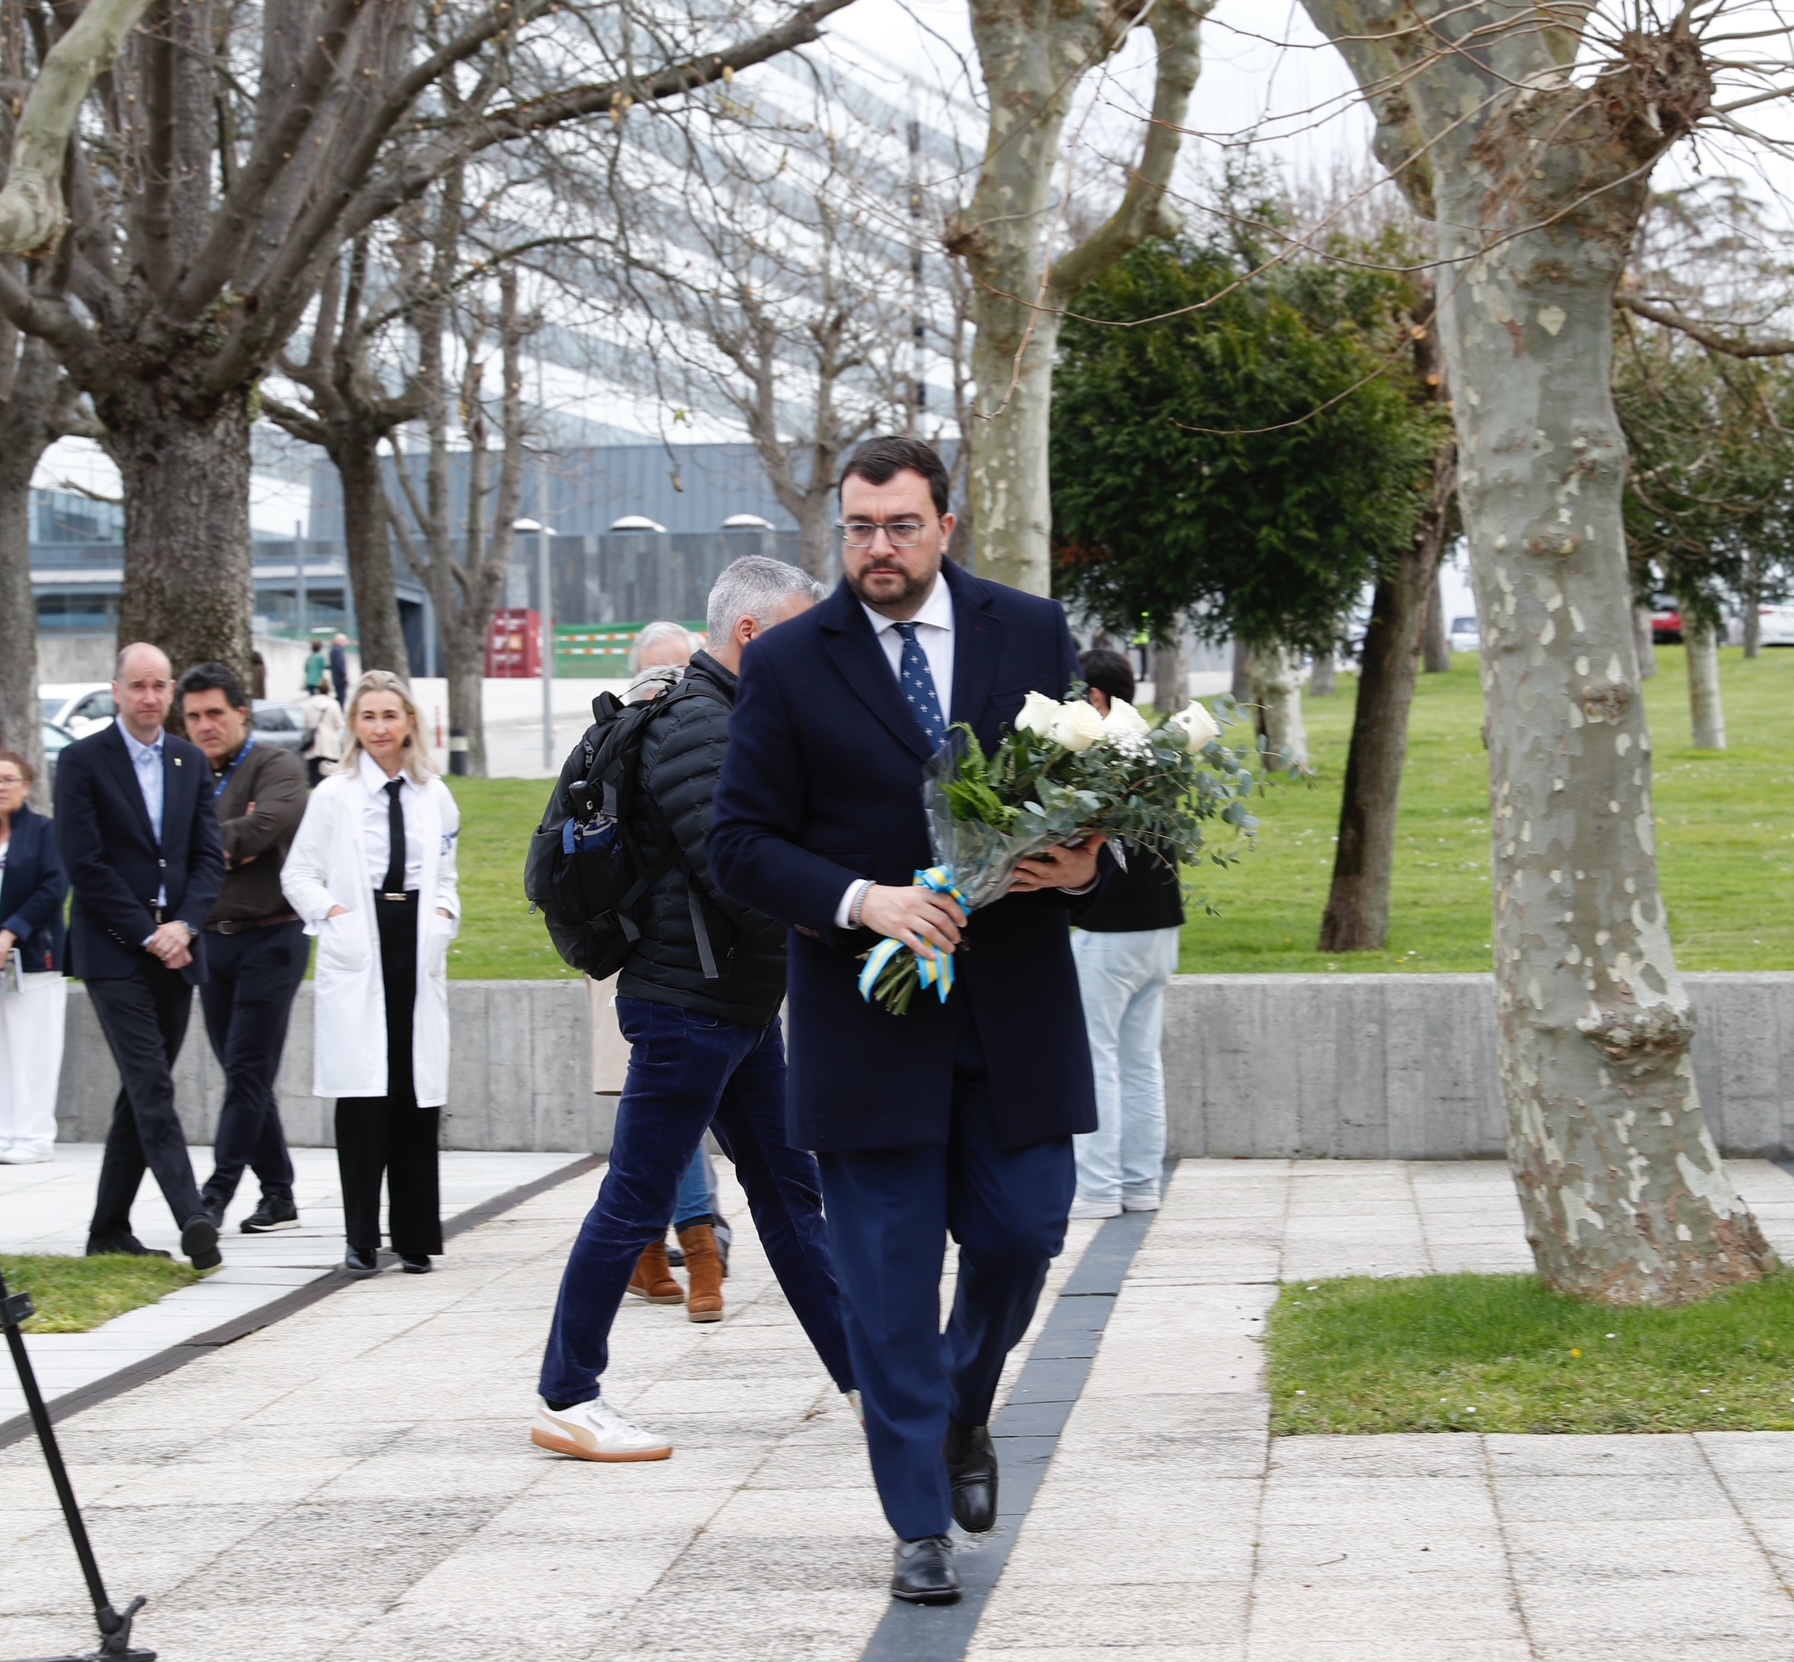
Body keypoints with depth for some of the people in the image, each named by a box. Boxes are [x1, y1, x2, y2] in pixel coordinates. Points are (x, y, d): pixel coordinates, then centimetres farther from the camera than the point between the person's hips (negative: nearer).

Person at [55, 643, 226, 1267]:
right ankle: (192, 1220, -24)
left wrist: (184, 925, -8)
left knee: (140, 1093, 9)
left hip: (176, 950, 5)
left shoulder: (191, 762, 12)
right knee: (152, 1088, -14)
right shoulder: (83, 761, -3)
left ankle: (109, 1231, 16)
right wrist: (147, 934, -13)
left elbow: (210, 857, 9)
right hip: (113, 951, -5)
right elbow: (84, 864, -9)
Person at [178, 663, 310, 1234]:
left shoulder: (276, 767, -5)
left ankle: (216, 1193, -10)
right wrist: (229, 848, -11)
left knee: (248, 1071, -9)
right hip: (213, 942, 7)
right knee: (242, 1075, 9)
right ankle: (278, 1195, 16)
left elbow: (263, 827, -23)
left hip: (271, 936, -6)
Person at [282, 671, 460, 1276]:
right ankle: (362, 1238, -4)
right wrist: (330, 912, -8)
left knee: (418, 1097, 1)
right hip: (358, 954, -3)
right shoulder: (334, 794, 3)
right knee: (363, 1096, -9)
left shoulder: (434, 796, 11)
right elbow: (298, 873, 7)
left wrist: (445, 914, 2)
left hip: (417, 952, 3)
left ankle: (416, 1237, 9)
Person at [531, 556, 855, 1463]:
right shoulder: (698, 726, -17)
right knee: (635, 1202, -3)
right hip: (690, 1004, -10)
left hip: (740, 1004, 10)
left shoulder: (729, 716, 15)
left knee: (788, 1190, 13)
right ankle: (564, 1400, 5)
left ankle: (867, 1379, 19)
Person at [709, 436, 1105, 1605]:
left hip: (1014, 1006, 2)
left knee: (1021, 1234, 4)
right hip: (866, 1013, -2)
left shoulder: (1031, 633, 4)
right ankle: (923, 1527, 10)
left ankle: (963, 1415, 36)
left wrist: (1086, 863, -12)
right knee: (888, 1277, 1)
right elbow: (741, 845, -3)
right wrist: (861, 900, -19)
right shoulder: (789, 665, -2)